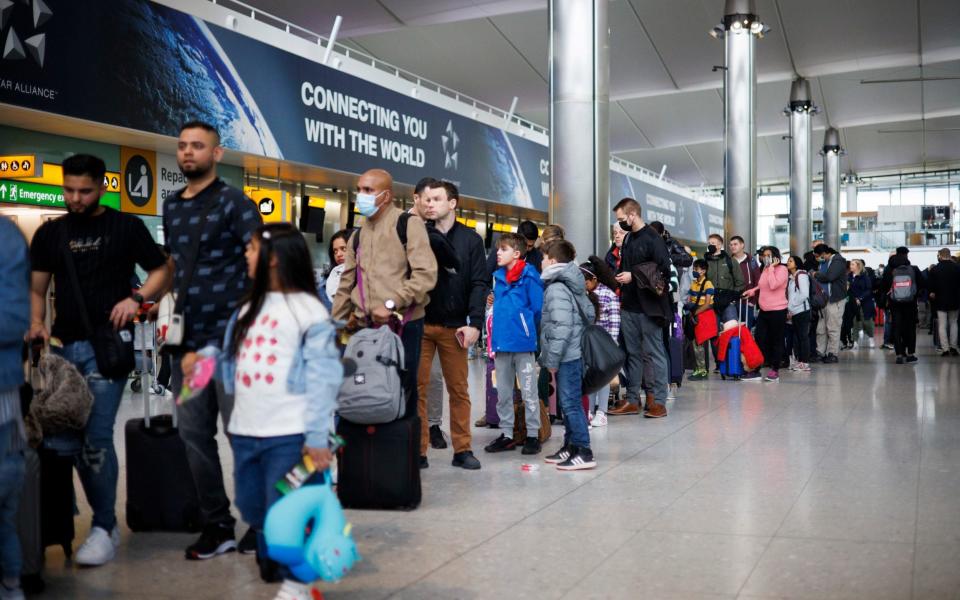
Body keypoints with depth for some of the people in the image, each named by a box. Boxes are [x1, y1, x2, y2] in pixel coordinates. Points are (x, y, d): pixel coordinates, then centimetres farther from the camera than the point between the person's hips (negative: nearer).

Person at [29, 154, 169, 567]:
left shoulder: (126, 227, 2)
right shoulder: (50, 233, 12)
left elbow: (161, 271, 4)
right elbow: (36, 288, 14)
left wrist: (137, 298, -13)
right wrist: (36, 324, -4)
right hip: (63, 346, 5)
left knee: (96, 437, -11)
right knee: (73, 436, 9)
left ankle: (104, 528, -3)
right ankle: (104, 519, 22)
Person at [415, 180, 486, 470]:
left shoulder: (471, 239, 6)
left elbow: (479, 284, 1)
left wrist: (474, 323, -9)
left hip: (453, 326, 0)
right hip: (418, 323, 0)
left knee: (459, 389, 6)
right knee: (416, 387, 0)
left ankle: (462, 450, 15)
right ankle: (418, 449, 7)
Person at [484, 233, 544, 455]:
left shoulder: (529, 277, -10)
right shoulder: (498, 277, 10)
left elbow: (538, 309, -8)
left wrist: (529, 332, 2)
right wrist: (494, 340, 13)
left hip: (522, 344, -6)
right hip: (501, 343, 7)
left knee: (528, 392, 4)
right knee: (503, 393, 12)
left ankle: (532, 435, 12)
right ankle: (507, 434, 22)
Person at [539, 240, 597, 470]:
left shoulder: (556, 288, -14)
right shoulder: (568, 285, 16)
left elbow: (561, 327, -22)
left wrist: (552, 359, -18)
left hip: (567, 356, -10)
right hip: (571, 354, 10)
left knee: (571, 403, -7)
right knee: (567, 402, 16)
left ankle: (584, 453, -4)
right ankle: (571, 447, 23)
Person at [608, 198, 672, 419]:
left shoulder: (653, 239, -9)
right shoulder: (628, 239, 14)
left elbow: (664, 272, -16)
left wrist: (634, 276, -17)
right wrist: (618, 278, 6)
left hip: (648, 308, -7)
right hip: (629, 307, 8)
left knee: (653, 353, -1)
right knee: (632, 354, 11)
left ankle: (658, 401, 4)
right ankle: (632, 400, 16)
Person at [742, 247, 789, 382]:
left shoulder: (782, 269, -9)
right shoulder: (765, 269, 13)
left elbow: (773, 285, -24)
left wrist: (771, 268, -17)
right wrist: (752, 291, 13)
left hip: (777, 310, -7)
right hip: (764, 310, 7)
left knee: (776, 341, 4)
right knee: (760, 340, 4)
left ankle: (775, 370, 12)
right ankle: (756, 370, 8)